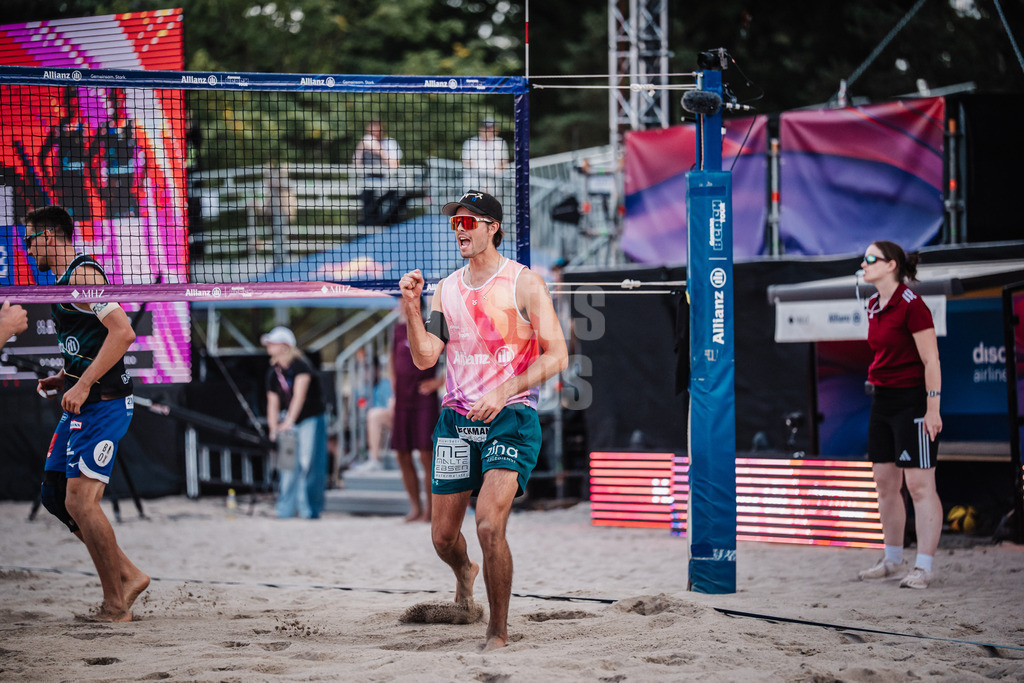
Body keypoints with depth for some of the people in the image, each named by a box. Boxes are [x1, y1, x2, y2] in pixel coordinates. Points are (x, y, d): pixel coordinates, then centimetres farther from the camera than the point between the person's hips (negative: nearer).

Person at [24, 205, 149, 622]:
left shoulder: (82, 274, -13)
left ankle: (116, 605, -5)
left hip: (104, 406, -10)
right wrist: (61, 380, 13)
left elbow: (123, 332, -25)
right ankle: (127, 576, 16)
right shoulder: (64, 280, 18)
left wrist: (83, 384, -26)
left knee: (80, 500, -14)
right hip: (82, 407, 10)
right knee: (55, 496, 10)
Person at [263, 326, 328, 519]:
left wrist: (289, 421, -33)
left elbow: (299, 396, -25)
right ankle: (286, 509, 4)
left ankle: (309, 509, -5)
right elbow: (273, 403, 5)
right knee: (289, 465, 0)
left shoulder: (300, 366, -15)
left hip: (311, 419, -6)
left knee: (308, 463, -10)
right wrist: (274, 427, -10)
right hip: (289, 423, 6)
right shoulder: (273, 373, 4)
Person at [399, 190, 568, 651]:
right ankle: (465, 572, 47)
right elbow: (425, 358, 3)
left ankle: (499, 631, -6)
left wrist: (503, 392, -19)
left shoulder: (524, 283, -5)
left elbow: (555, 356, -8)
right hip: (456, 421, 5)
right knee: (443, 536, 10)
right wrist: (411, 307, -11)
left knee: (489, 526, -21)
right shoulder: (445, 289, 9)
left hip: (511, 419, -5)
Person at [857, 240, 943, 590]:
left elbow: (931, 360, -15)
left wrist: (932, 409, -18)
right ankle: (893, 561, 20)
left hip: (912, 401, -9)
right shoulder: (874, 306, 11)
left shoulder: (911, 305, -14)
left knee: (919, 485, -6)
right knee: (885, 483, 10)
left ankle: (924, 567, -5)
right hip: (882, 400, 9)